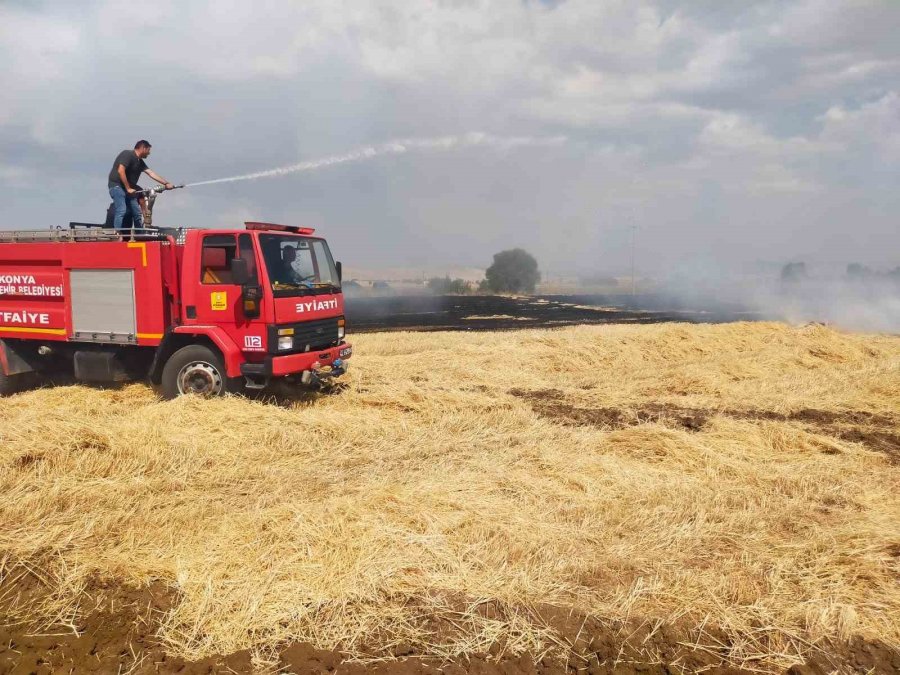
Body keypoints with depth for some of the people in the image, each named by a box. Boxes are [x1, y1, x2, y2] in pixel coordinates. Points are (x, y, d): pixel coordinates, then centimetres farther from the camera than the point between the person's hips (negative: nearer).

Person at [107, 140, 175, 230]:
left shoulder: (140, 162, 12)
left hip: (128, 188, 9)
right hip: (117, 186, -9)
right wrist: (128, 188, -19)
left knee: (137, 213, 8)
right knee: (121, 211, -22)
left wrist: (167, 183, 6)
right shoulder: (127, 154, -12)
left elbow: (152, 174, 11)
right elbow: (120, 171, -22)